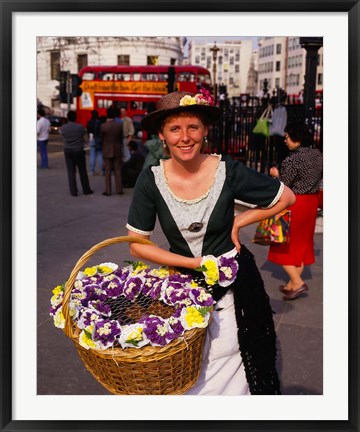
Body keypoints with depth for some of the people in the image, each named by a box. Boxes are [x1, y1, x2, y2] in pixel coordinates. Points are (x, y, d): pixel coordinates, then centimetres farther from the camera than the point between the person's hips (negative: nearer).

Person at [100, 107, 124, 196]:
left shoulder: (103, 126, -12)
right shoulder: (119, 126, -6)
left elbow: (102, 139, -1)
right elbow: (121, 138, 4)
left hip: (107, 151, -2)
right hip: (117, 151, 2)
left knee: (107, 171, 4)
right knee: (118, 170, 8)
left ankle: (108, 191, 6)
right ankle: (119, 189, 11)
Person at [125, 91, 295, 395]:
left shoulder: (228, 171, -14)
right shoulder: (151, 180, -11)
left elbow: (286, 197, -1)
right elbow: (137, 244, -7)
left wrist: (238, 222, -8)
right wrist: (195, 263, -14)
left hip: (234, 288, -1)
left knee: (229, 379, 10)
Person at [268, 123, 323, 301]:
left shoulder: (293, 159, -21)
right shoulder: (317, 154, 3)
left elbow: (283, 185, -18)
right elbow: (320, 178, 12)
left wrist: (276, 174, -1)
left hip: (294, 203, -8)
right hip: (312, 201, 8)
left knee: (284, 244, 6)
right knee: (302, 242, 15)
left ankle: (297, 282, -2)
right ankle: (293, 283, 24)